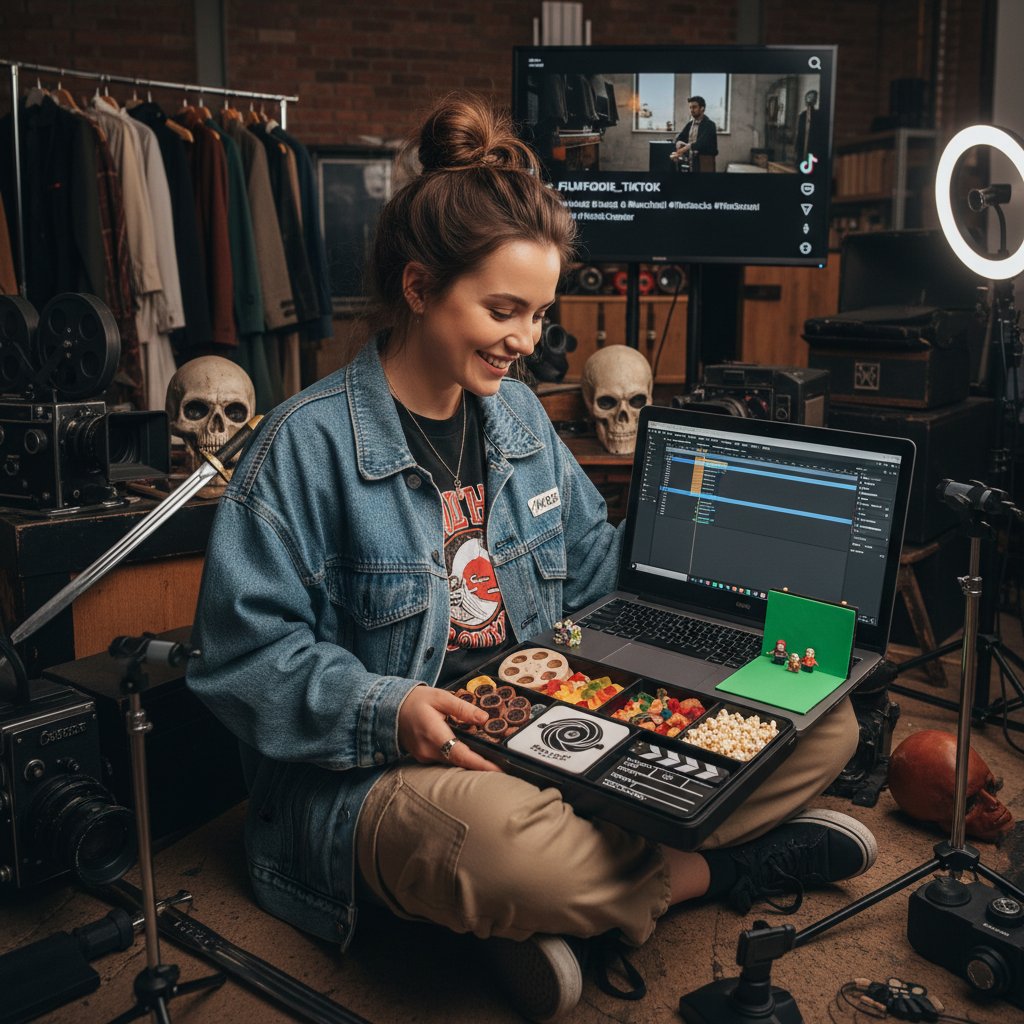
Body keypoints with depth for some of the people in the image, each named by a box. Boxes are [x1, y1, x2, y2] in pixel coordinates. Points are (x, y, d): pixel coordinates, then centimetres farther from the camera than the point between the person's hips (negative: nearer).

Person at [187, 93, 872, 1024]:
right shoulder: (308, 442, -9)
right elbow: (246, 655, -12)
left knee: (824, 720, -3)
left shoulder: (519, 413, 11)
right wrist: (388, 709, -27)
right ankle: (710, 870, -10)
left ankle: (552, 904, -16)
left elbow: (599, 564, 20)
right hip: (387, 774, -6)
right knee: (502, 842, -42)